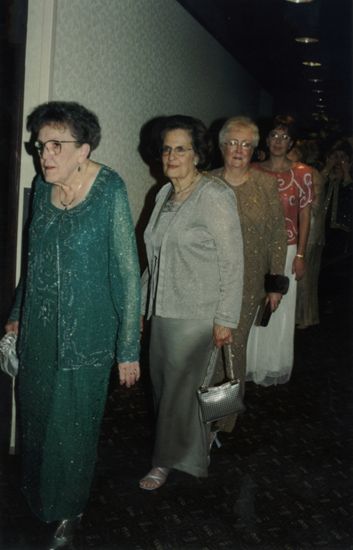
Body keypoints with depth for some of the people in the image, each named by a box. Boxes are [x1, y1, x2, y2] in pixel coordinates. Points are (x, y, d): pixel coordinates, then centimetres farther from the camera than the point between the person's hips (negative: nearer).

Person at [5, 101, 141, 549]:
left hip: (85, 335, -5)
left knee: (72, 426, 10)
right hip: (38, 331, 5)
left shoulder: (109, 192, -16)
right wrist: (17, 315, 15)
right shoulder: (43, 188, 0)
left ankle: (67, 511, 35)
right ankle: (38, 498, 44)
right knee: (36, 419, 18)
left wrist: (128, 349, -14)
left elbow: (127, 273, -14)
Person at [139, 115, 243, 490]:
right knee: (162, 383, 13)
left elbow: (232, 262, -13)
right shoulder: (164, 195, 10)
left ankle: (169, 460, 24)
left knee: (180, 387, 4)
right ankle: (187, 451, 34)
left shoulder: (215, 197, -13)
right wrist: (142, 303, 16)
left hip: (196, 314, -7)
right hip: (162, 308, 7)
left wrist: (226, 319, -14)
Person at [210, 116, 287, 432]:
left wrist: (276, 284, 0)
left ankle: (225, 417, 26)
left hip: (247, 284, -1)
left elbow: (277, 237, 1)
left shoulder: (267, 185, -2)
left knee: (234, 346, 5)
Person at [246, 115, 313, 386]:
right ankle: (251, 362, 26)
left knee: (280, 310, 6)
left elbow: (305, 214, -3)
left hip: (285, 250, -2)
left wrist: (300, 254, -7)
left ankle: (275, 367, 23)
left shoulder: (302, 173, -3)